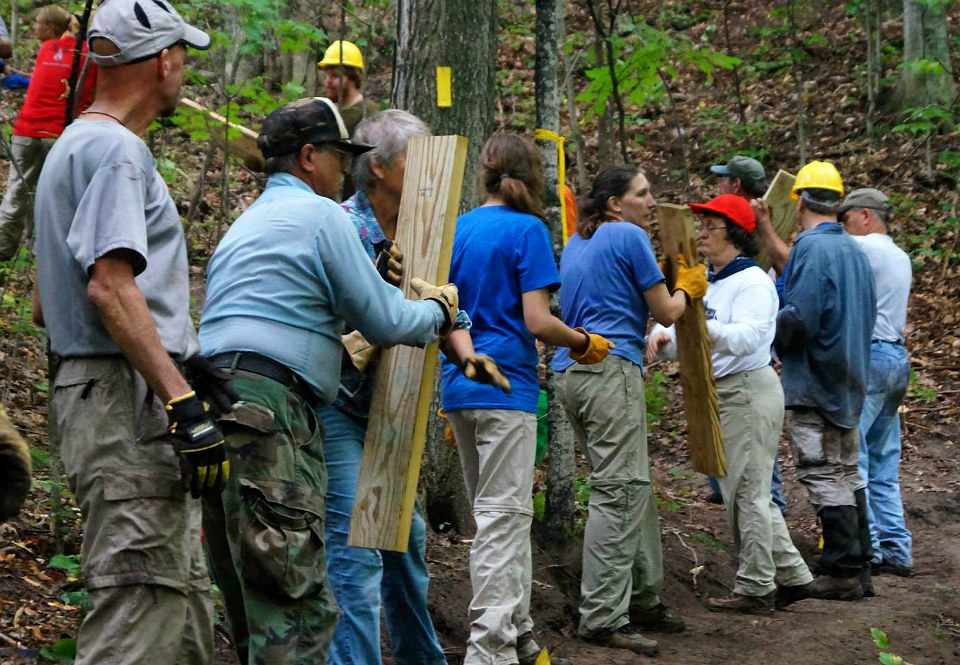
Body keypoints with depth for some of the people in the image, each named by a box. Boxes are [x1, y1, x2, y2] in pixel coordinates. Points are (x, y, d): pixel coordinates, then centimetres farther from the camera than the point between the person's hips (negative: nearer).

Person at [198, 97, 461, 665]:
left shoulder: (246, 224, 27)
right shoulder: (321, 215, -1)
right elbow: (385, 321, 0)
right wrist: (439, 311, 20)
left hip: (215, 408, 9)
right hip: (271, 410, -9)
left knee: (251, 606, 11)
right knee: (298, 611, -12)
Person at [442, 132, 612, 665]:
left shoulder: (456, 229, 11)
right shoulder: (526, 230, -9)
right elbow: (537, 322, -15)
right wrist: (582, 343, 3)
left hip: (459, 386, 7)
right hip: (506, 388, -7)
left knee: (497, 515, 15)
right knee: (502, 519, -5)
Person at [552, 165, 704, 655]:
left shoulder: (577, 243, 21)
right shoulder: (629, 236, -4)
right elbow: (665, 312, 1)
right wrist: (686, 287, 20)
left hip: (571, 370, 9)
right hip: (611, 369, -9)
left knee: (634, 487, 14)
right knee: (618, 491, -11)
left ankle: (643, 599, 18)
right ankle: (602, 618, -14)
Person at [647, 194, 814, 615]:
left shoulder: (752, 282, -14)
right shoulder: (703, 282, 14)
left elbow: (750, 335, -29)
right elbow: (678, 323, 8)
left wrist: (709, 331, -44)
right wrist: (661, 338, -14)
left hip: (749, 390, -10)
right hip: (717, 393, 10)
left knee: (747, 491, -6)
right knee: (742, 490, 15)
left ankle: (755, 588, 0)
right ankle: (792, 574, 23)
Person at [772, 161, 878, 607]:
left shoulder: (811, 247, -16)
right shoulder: (854, 251, 11)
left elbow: (799, 318, -22)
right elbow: (867, 316, 18)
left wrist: (772, 333, -5)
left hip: (813, 382, -9)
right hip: (849, 381, 9)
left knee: (823, 476, -5)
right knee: (847, 472, 15)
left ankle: (842, 572, -4)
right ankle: (858, 566, 20)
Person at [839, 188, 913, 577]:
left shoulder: (860, 248, -8)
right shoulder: (900, 257, 21)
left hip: (866, 356, -9)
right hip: (897, 357, 9)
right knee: (884, 464, 10)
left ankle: (865, 546, -11)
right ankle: (896, 550, 9)